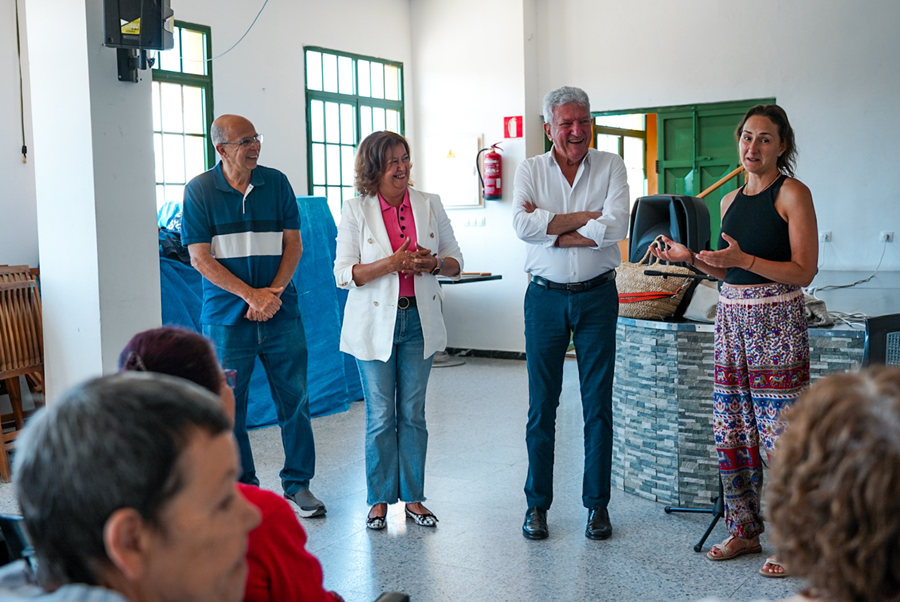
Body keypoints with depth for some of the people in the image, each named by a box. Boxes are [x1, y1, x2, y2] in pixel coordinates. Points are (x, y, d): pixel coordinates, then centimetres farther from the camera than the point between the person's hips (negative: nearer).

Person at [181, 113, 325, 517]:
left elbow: (293, 244, 5)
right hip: (227, 317, -2)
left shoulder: (276, 183, 6)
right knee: (229, 406, 4)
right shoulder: (199, 191, -1)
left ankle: (298, 483, 19)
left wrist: (273, 293, -10)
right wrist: (251, 295, -14)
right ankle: (242, 488, 20)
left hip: (281, 314, 2)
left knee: (294, 400, 5)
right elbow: (200, 258, -6)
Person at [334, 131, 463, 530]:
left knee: (413, 413, 9)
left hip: (419, 320, 2)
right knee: (380, 416, 3)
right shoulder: (355, 211, -4)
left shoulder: (430, 205, 4)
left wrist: (433, 264, -13)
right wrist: (392, 263, -20)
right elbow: (344, 274, -8)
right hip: (375, 323, -2)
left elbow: (455, 262, 9)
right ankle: (379, 500, 17)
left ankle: (413, 498, 20)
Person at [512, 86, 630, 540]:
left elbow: (615, 227, -14)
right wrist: (585, 217, -15)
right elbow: (522, 225, -14)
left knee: (598, 405, 5)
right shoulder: (530, 170, 4)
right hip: (545, 298, 0)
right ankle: (537, 504, 17)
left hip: (597, 297, 0)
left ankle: (597, 503, 17)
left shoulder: (610, 166, 2)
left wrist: (550, 228, -13)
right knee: (541, 406, 5)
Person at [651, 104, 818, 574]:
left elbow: (803, 272, -11)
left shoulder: (792, 194, -5)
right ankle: (744, 530, 23)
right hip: (732, 319, 7)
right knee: (729, 431, 8)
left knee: (780, 435, -5)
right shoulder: (730, 201, 15)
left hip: (777, 323, -7)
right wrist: (690, 257, 8)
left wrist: (743, 259, -21)